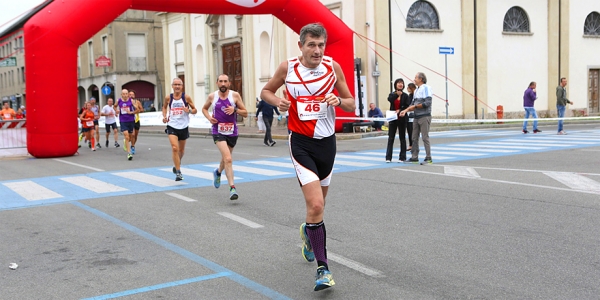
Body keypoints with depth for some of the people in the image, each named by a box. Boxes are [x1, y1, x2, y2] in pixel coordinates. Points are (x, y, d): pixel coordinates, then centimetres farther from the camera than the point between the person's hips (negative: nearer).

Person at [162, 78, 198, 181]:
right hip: (172, 126, -1)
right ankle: (178, 172, -12)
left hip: (183, 126, 1)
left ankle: (177, 164, 47)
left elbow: (195, 110, 0)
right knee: (174, 148, -17)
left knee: (181, 149, 16)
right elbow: (164, 107, 20)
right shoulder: (168, 98, -1)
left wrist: (189, 110, -21)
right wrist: (164, 116, 3)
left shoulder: (186, 97, -5)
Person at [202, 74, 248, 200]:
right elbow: (204, 108, 18)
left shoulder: (235, 95, -3)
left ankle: (218, 172, 54)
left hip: (232, 132, 2)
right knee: (228, 159, -21)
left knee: (226, 159, 20)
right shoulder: (212, 96, 0)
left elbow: (245, 113, 0)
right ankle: (232, 188, -20)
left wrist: (235, 110, -19)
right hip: (218, 132, -2)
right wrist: (209, 118, -1)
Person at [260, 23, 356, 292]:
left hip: (327, 141, 3)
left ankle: (308, 232, 51)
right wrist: (277, 101, -12)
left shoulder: (333, 67, -2)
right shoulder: (287, 68, -6)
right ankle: (322, 268, -9)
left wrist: (339, 101, -19)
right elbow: (266, 91, 10)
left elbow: (351, 105, 4)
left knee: (317, 203, 17)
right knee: (315, 205, -16)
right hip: (301, 142, -3)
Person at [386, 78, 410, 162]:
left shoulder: (405, 96, 1)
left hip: (402, 119, -1)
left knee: (402, 138, 5)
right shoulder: (392, 94, 5)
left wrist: (400, 110, -18)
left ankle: (402, 157, 11)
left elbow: (407, 107, -5)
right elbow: (389, 99, -18)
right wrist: (397, 94, -28)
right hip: (393, 119, 1)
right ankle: (388, 157, 3)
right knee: (390, 138, 1)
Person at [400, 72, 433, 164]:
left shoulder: (426, 88, -8)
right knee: (414, 138, 8)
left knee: (425, 137, -6)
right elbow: (413, 104, 18)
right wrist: (406, 110, 2)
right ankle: (414, 157, 13)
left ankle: (428, 158, -2)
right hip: (416, 117, 8)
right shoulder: (416, 90, 17)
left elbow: (427, 103, -16)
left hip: (424, 116, -8)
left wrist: (415, 106, -11)